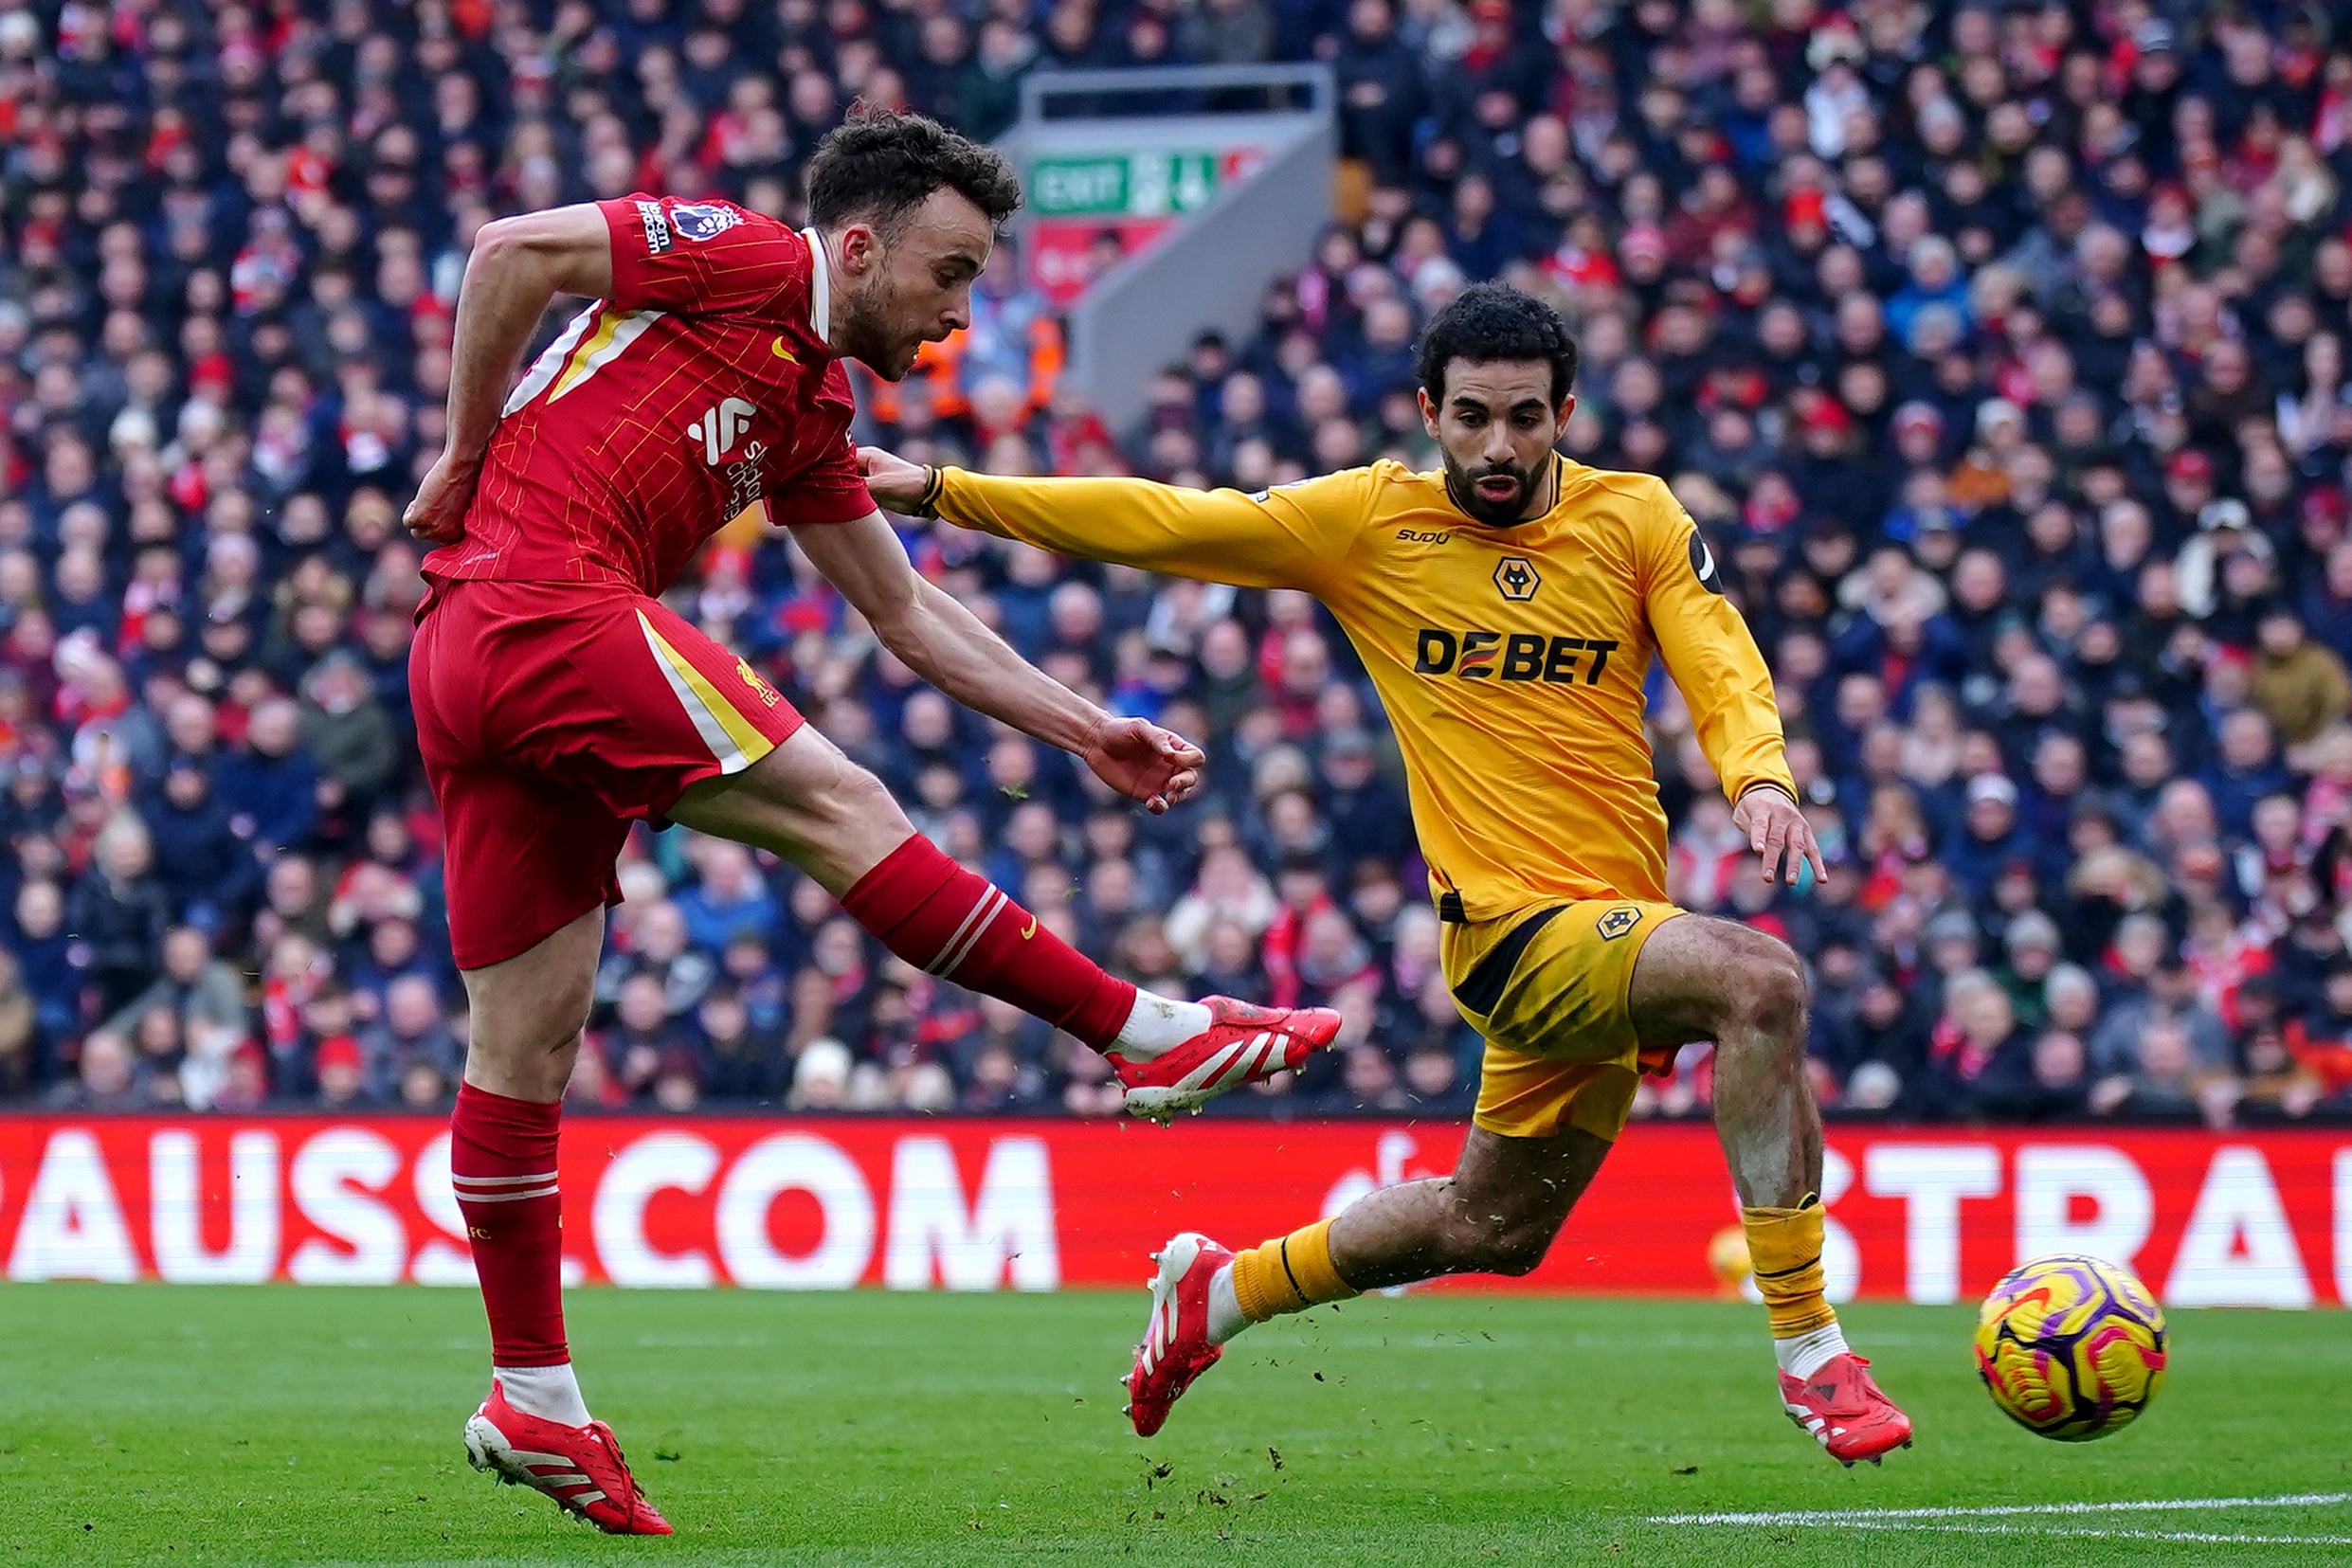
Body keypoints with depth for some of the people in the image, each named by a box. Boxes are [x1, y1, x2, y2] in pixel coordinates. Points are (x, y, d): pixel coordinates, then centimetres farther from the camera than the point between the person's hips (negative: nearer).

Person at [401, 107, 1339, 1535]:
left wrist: (1086, 730, 26)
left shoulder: (811, 413, 24)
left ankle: (534, 1402, 10)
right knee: (837, 809, -9)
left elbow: (908, 614, 30)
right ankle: (1148, 1030, -7)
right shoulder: (750, 261, 0)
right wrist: (467, 459, -4)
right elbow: (514, 252, -9)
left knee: (528, 1039, 8)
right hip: (549, 600, -10)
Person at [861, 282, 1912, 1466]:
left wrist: (1759, 777, -26)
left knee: (1494, 1228, 19)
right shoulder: (1372, 521, -2)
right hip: (1516, 926, -5)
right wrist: (940, 491, 1)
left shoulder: (1636, 518, 4)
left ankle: (1217, 1293, 42)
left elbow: (1723, 672, -4)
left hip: (1611, 922, 5)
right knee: (1762, 981, -29)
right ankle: (1808, 1352, -27)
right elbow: (1161, 522, 1)